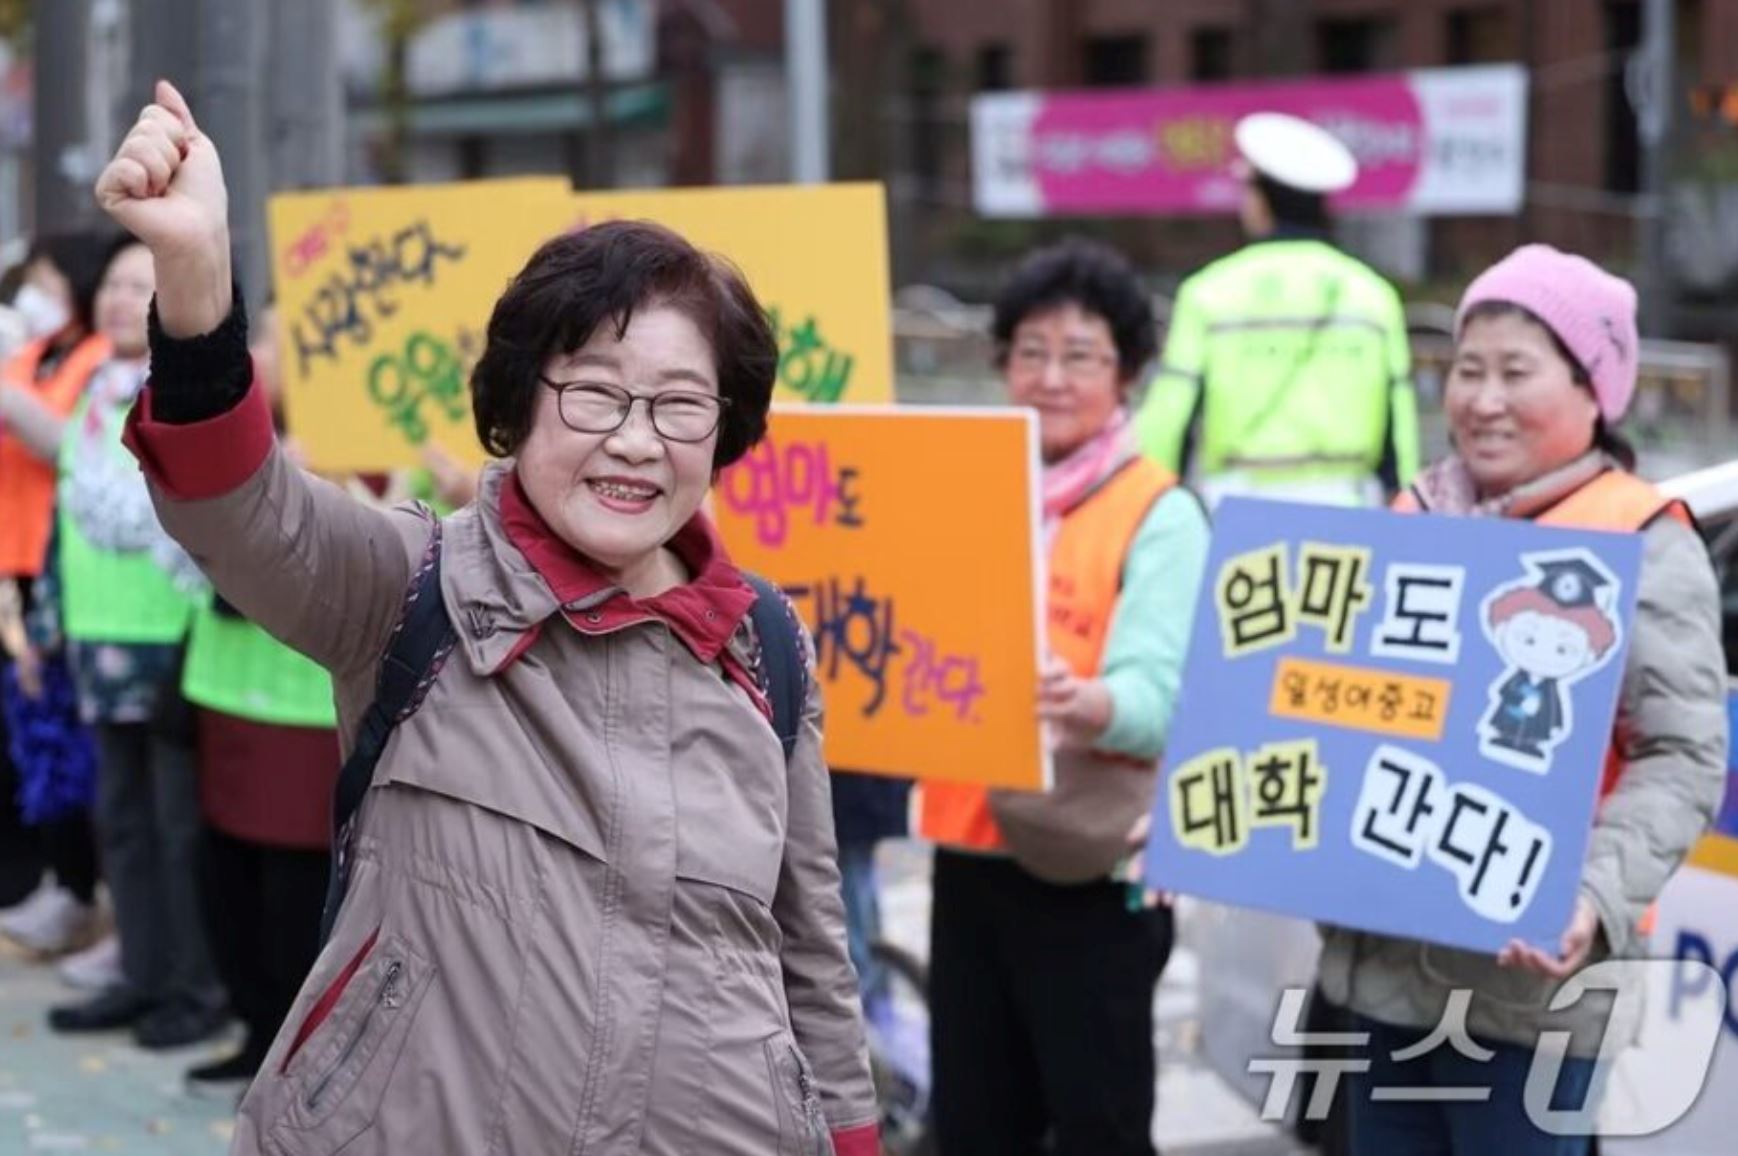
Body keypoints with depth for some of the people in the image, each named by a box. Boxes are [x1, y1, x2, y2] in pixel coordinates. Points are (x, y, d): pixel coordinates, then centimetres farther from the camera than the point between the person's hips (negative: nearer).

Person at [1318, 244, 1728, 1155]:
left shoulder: (1645, 543, -6)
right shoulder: (1412, 522, 12)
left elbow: (1683, 760, -12)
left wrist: (1597, 895, -27)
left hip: (1523, 971, -6)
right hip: (1383, 951, 6)